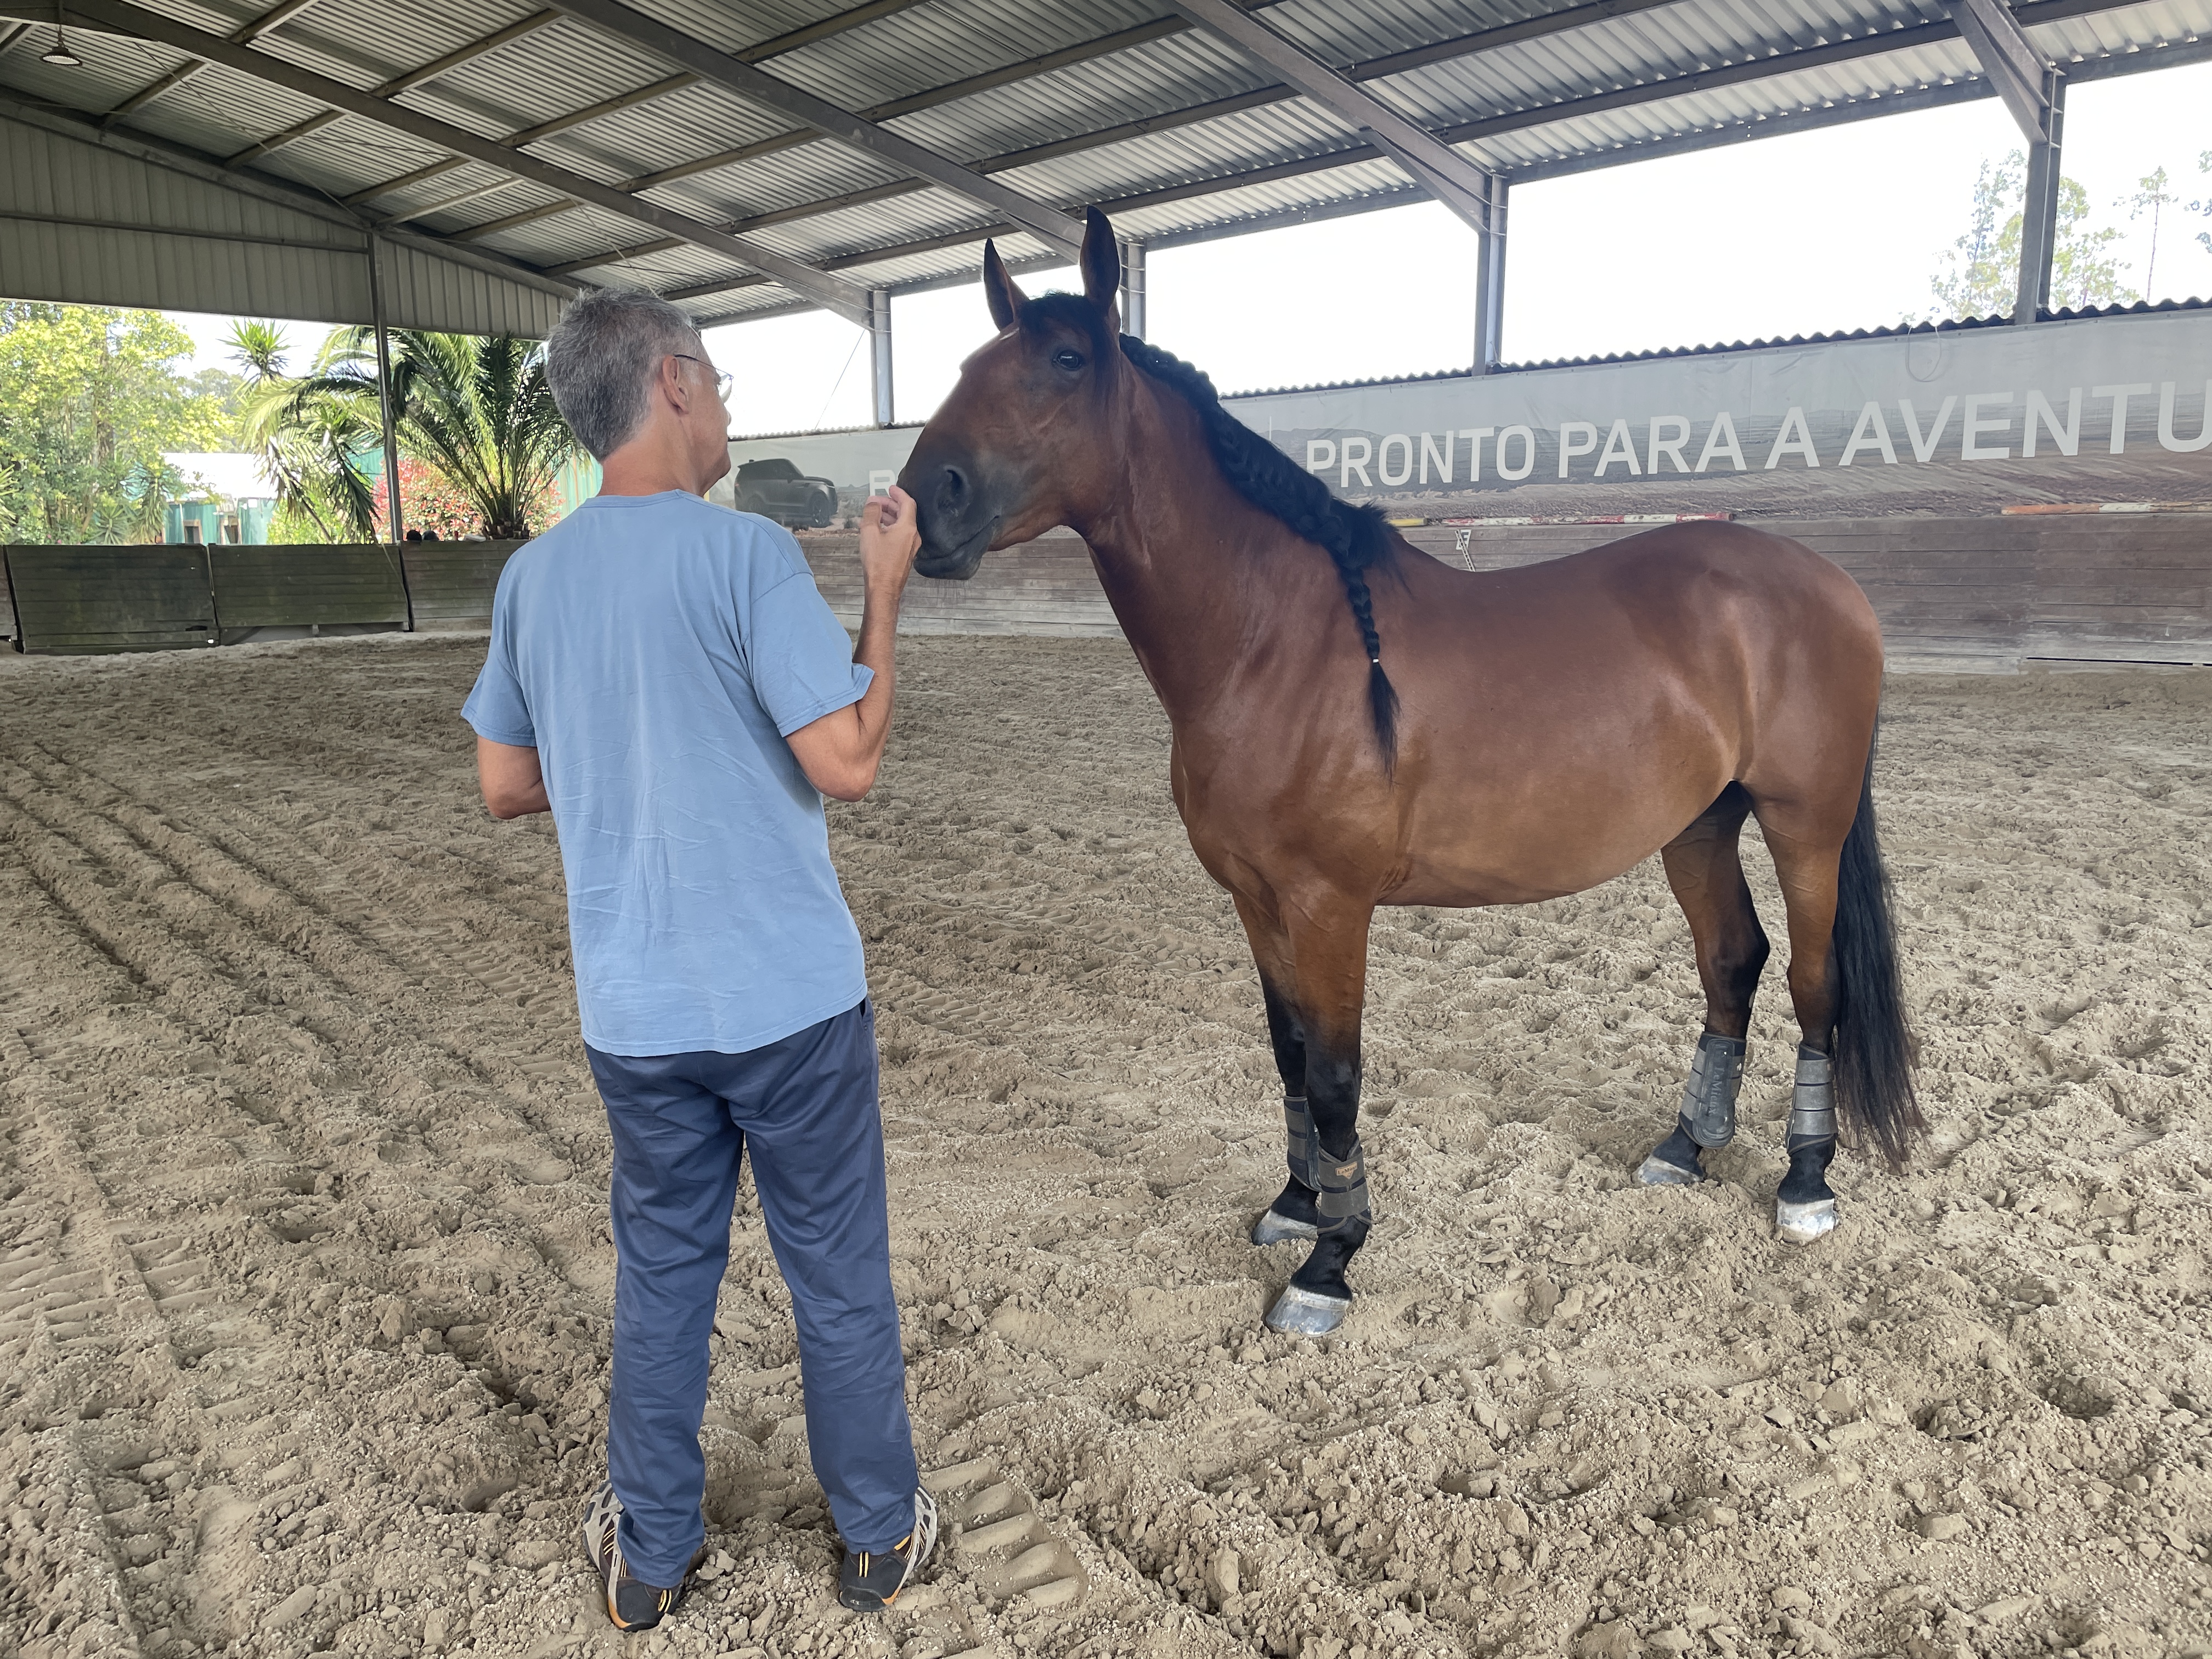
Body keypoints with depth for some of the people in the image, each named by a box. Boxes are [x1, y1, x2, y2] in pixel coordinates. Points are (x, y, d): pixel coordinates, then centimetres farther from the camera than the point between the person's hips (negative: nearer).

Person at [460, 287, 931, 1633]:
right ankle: (880, 1534, 31)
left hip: (634, 1010, 5)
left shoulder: (532, 578, 3)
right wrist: (887, 590, -9)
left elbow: (505, 785, 10)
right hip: (792, 996, -4)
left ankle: (652, 1550, 34)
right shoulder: (749, 554, -16)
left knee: (663, 1267, 20)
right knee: (838, 1269, 13)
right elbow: (848, 762, -19)